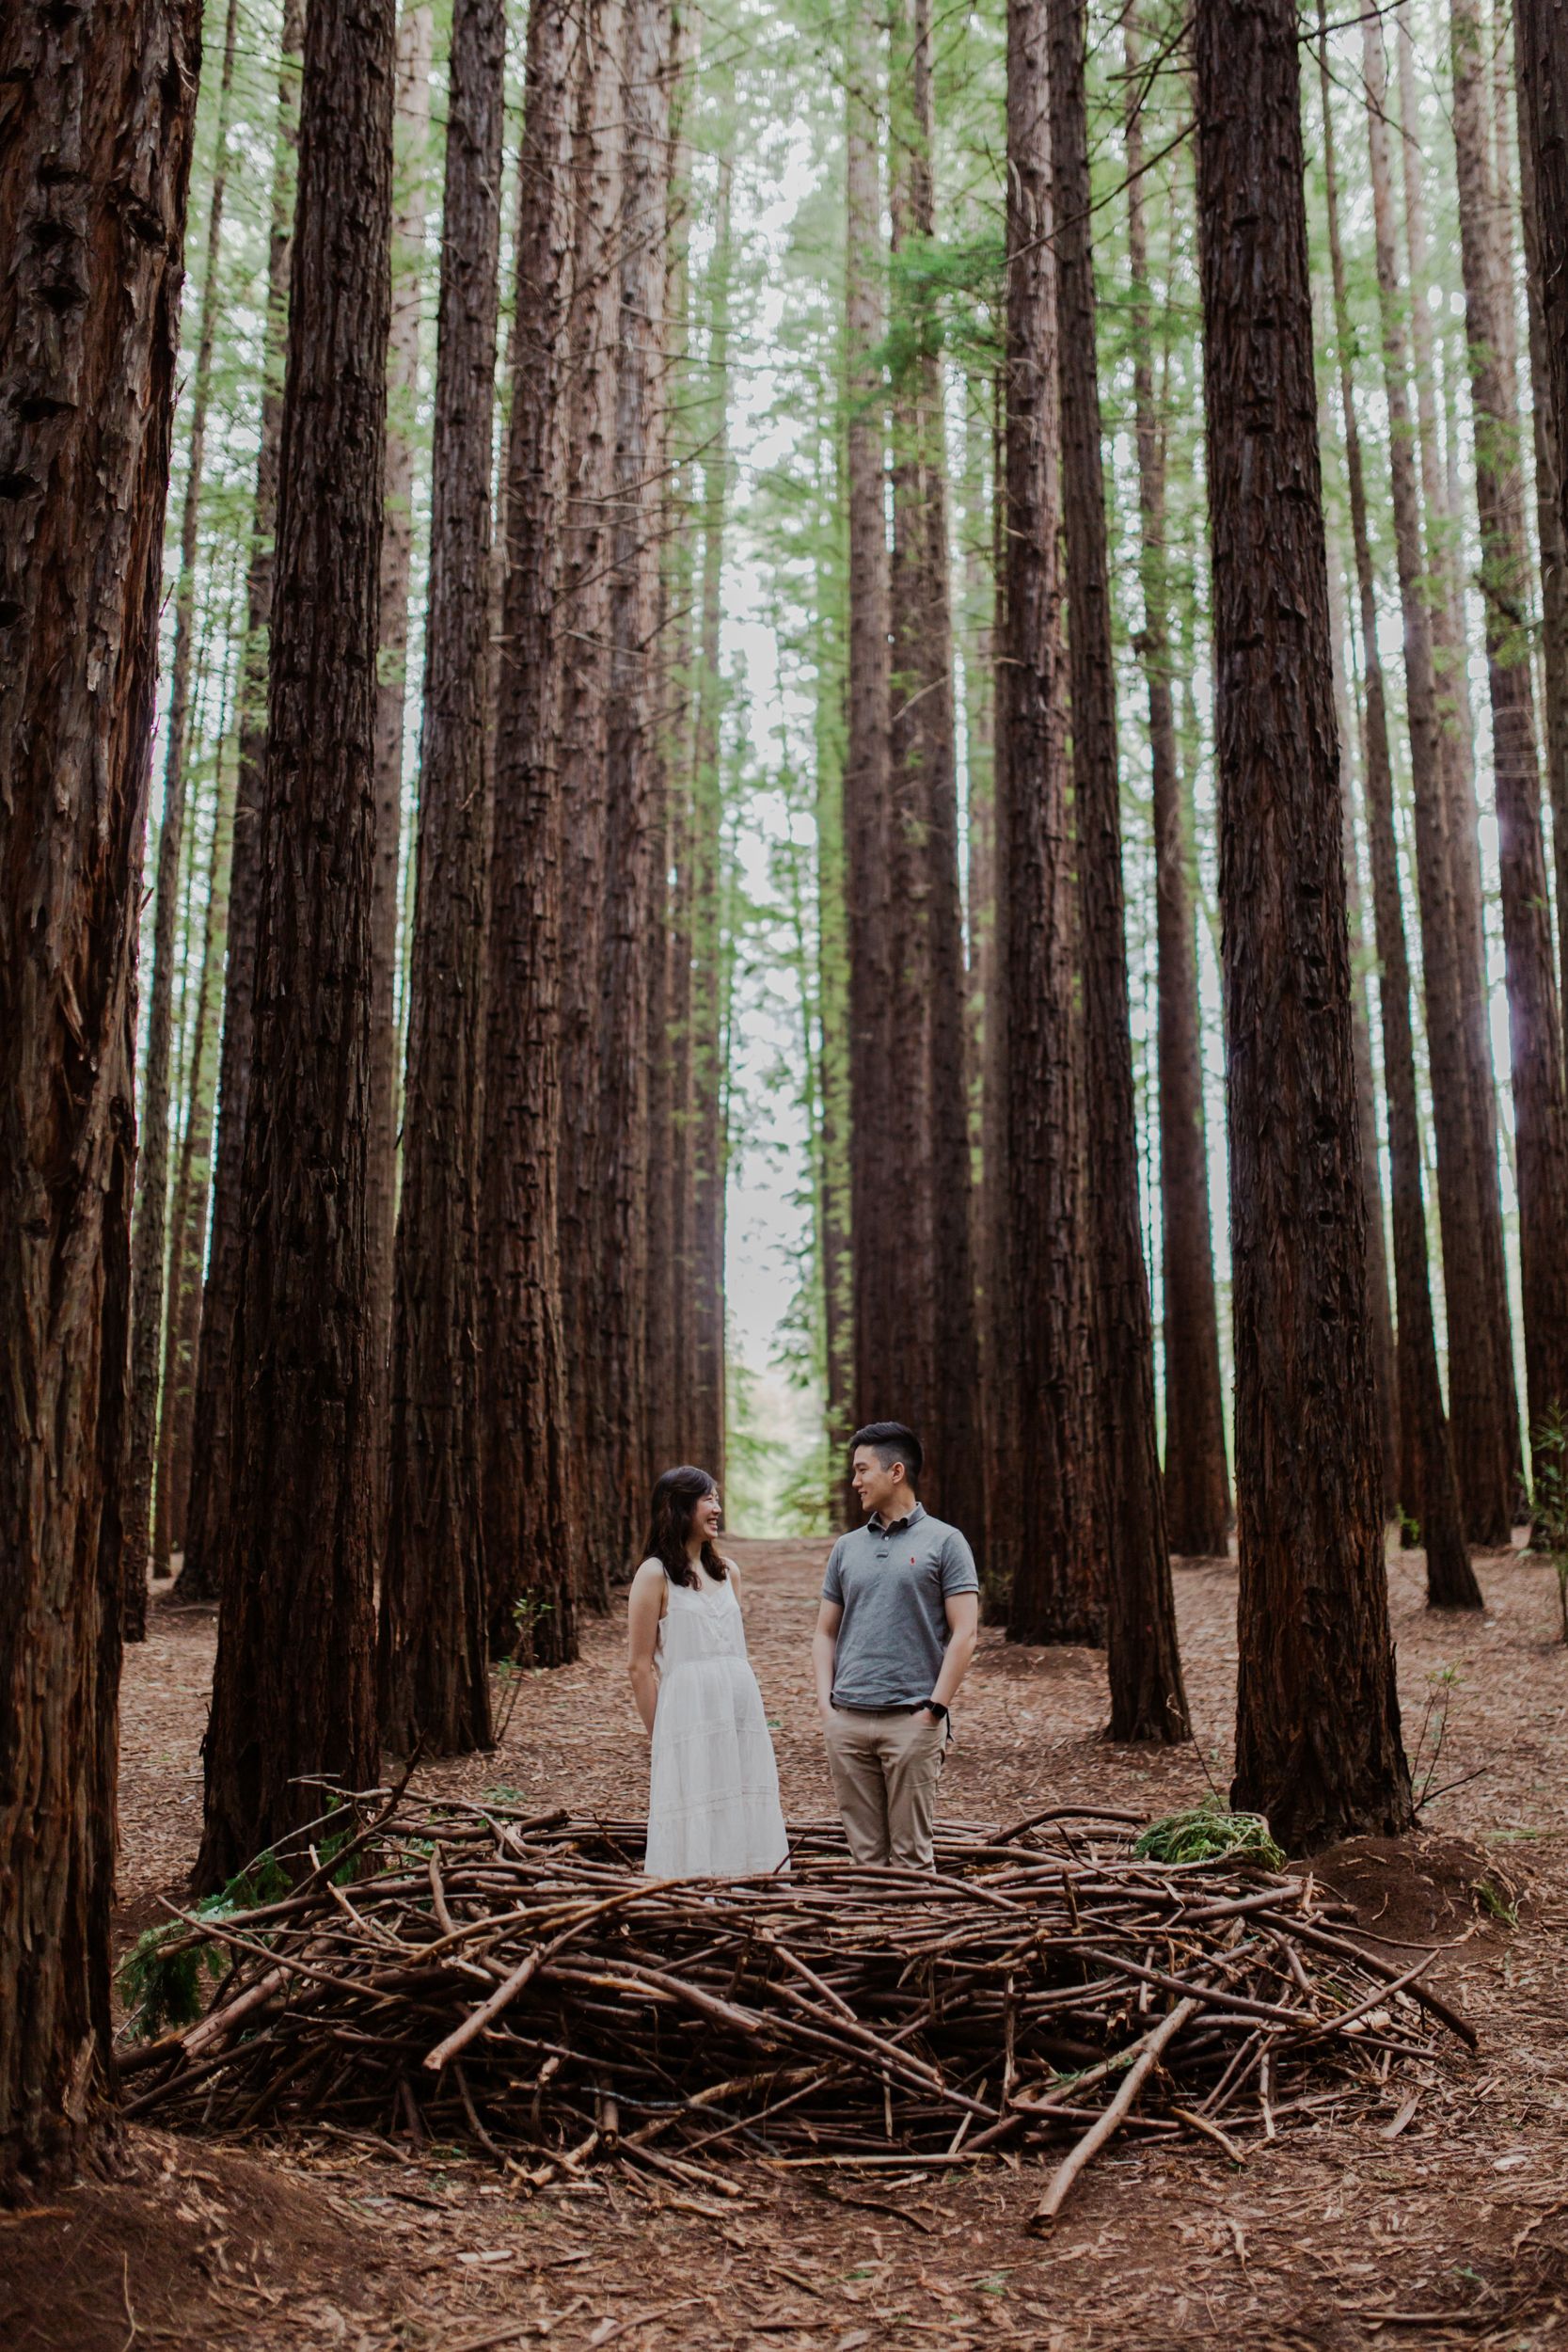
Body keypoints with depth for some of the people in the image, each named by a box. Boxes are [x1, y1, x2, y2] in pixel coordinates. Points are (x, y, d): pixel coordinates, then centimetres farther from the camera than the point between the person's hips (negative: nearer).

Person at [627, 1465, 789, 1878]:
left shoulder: (726, 1572, 13)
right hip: (688, 1714, -6)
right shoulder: (655, 1574, -6)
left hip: (743, 1711, 6)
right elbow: (639, 1666, -6)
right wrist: (660, 1737, -5)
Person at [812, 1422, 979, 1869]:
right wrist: (826, 1705, 3)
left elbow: (964, 1633, -5)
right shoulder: (846, 1548, 14)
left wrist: (935, 1708, -11)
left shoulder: (943, 1542, 0)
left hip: (911, 1719, -4)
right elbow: (825, 1634, 16)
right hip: (847, 1720, 4)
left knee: (911, 1853, 0)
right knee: (864, 1850, 9)